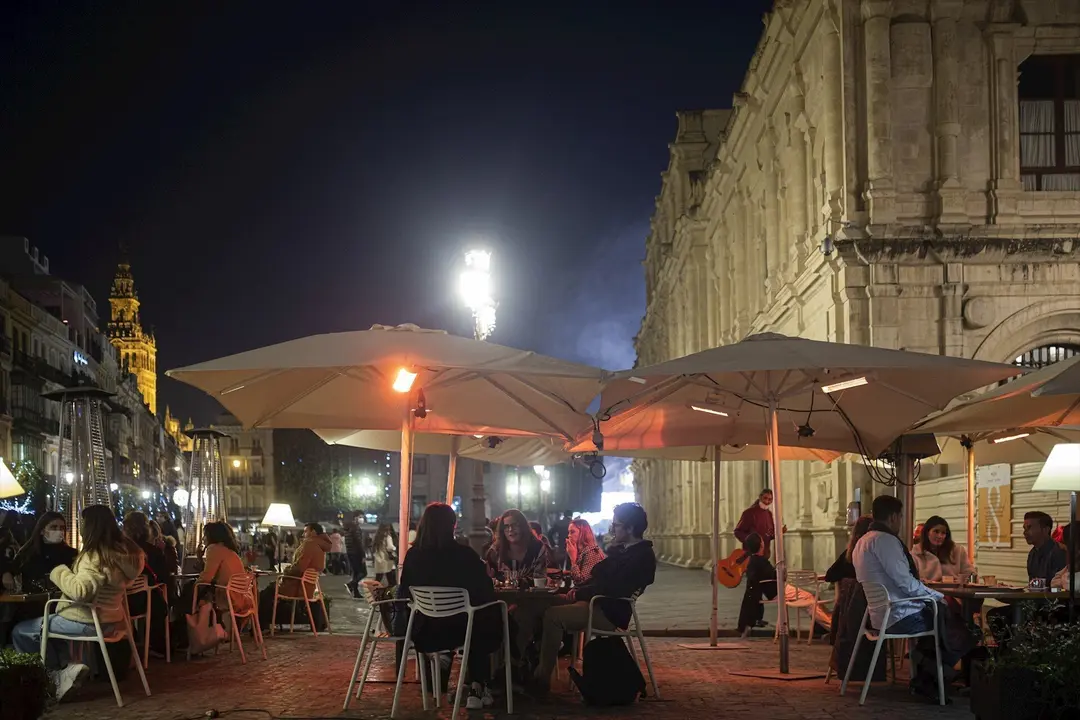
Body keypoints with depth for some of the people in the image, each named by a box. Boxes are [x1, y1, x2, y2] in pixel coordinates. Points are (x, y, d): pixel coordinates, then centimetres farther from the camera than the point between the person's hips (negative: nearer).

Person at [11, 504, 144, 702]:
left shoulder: (96, 556, -22)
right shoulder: (123, 551, 6)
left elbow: (80, 591, -32)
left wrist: (59, 572, -15)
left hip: (87, 621, -9)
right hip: (107, 617, 9)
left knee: (21, 632, 0)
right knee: (47, 623, 30)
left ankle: (60, 669, -2)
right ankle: (66, 667, 9)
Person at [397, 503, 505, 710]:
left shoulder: (413, 555, -9)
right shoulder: (465, 554, -15)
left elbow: (403, 594, 4)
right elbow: (486, 593, -6)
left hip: (425, 632, 3)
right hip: (460, 629, -3)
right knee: (486, 625, 32)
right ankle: (477, 689, 25)